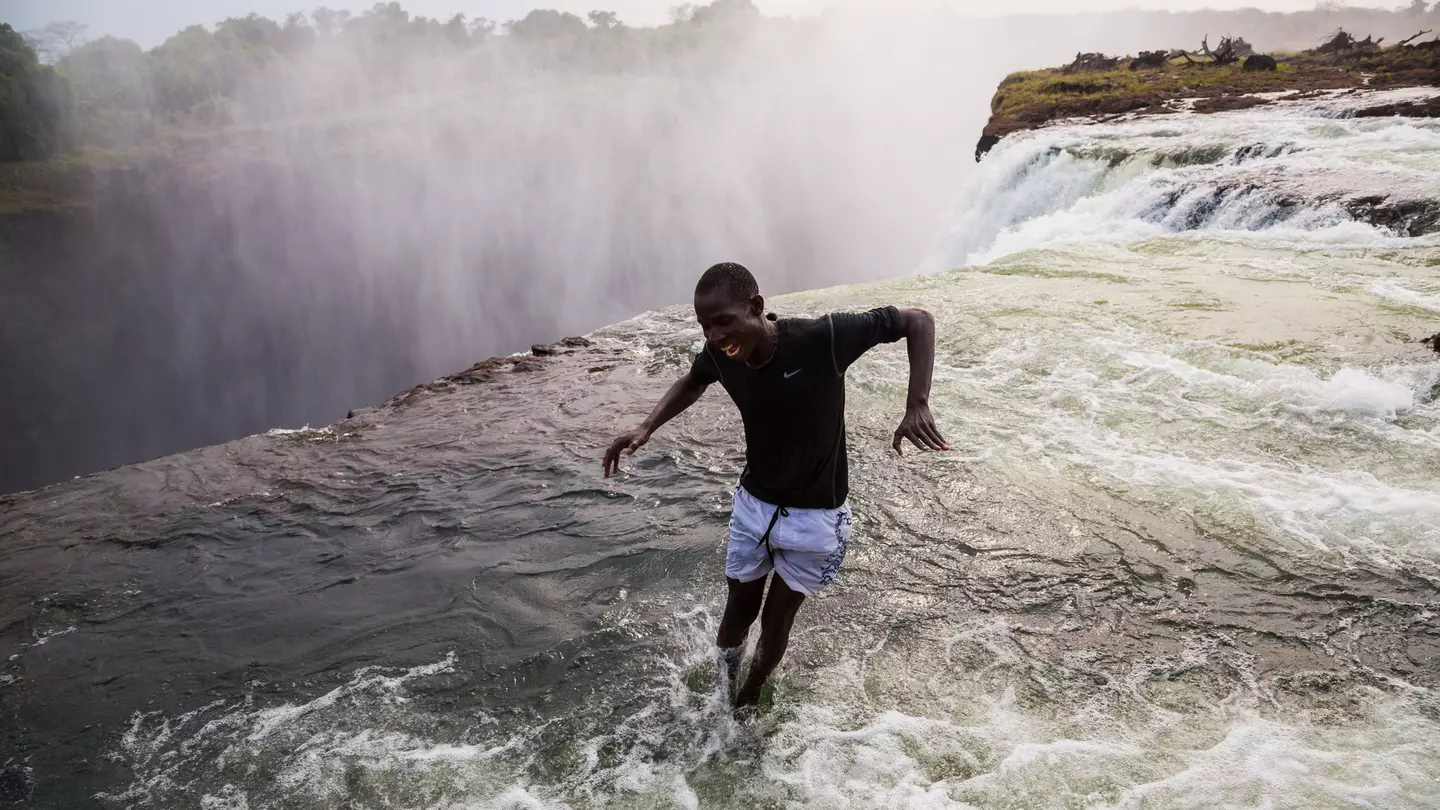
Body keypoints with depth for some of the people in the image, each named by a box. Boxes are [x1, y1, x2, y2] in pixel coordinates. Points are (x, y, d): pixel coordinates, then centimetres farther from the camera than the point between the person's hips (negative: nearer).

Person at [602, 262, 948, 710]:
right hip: (753, 503, 3)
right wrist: (645, 429, -7)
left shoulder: (823, 338, -31)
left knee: (776, 620, 12)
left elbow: (918, 320, -21)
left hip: (814, 514, -3)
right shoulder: (720, 354, -16)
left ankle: (744, 709, 38)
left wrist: (917, 406, -35)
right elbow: (692, 383, 9)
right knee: (738, 611, 16)